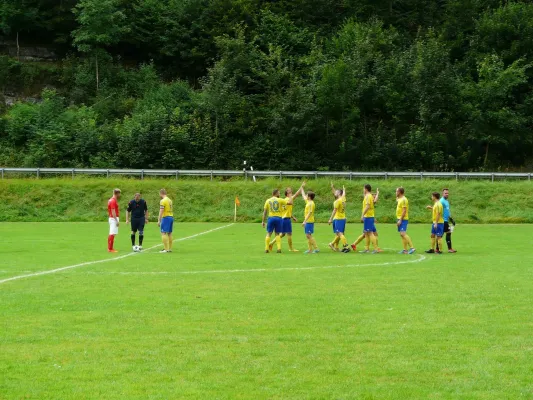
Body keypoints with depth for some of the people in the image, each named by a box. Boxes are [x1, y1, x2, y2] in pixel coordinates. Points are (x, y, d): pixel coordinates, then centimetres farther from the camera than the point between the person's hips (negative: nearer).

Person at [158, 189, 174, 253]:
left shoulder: (163, 201, -11)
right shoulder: (169, 200, 14)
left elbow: (161, 211, -16)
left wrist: (159, 220, -15)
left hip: (166, 217, -8)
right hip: (171, 217, 8)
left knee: (164, 233, -8)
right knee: (169, 233, 12)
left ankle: (166, 249, -13)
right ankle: (170, 248, 14)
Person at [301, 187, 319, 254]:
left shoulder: (311, 203, -15)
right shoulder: (308, 202, 12)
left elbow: (309, 213, -21)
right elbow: (303, 196, 31)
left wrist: (304, 221, -25)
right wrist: (302, 188, 39)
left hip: (309, 221, -10)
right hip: (307, 221, 10)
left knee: (309, 235, -12)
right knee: (308, 236, 10)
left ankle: (316, 248, -13)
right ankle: (310, 249, 13)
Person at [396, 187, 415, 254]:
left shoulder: (404, 200, -14)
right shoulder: (399, 199, 16)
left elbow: (404, 211, -20)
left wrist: (400, 220, -23)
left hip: (403, 219, -10)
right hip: (400, 219, 10)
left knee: (403, 233, -18)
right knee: (402, 234, 8)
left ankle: (412, 247, -20)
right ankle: (405, 250, 9)